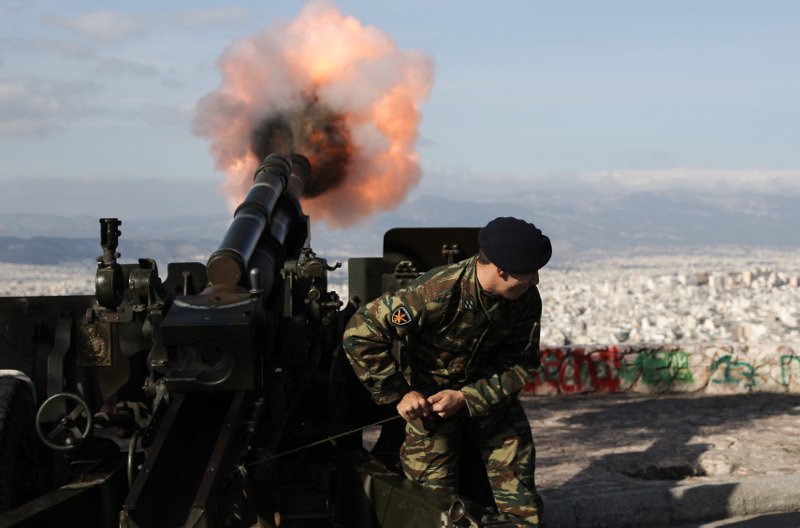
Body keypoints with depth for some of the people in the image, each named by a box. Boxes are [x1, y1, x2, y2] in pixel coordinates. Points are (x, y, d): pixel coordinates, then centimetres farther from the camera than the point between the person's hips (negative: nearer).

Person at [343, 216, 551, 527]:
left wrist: (465, 398, -21)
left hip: (492, 393, 4)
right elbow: (360, 333, -28)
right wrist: (399, 394, -24)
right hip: (430, 400, -4)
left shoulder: (527, 300, -17)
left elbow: (523, 364, -8)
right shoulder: (435, 294, -32)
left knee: (520, 501, 4)